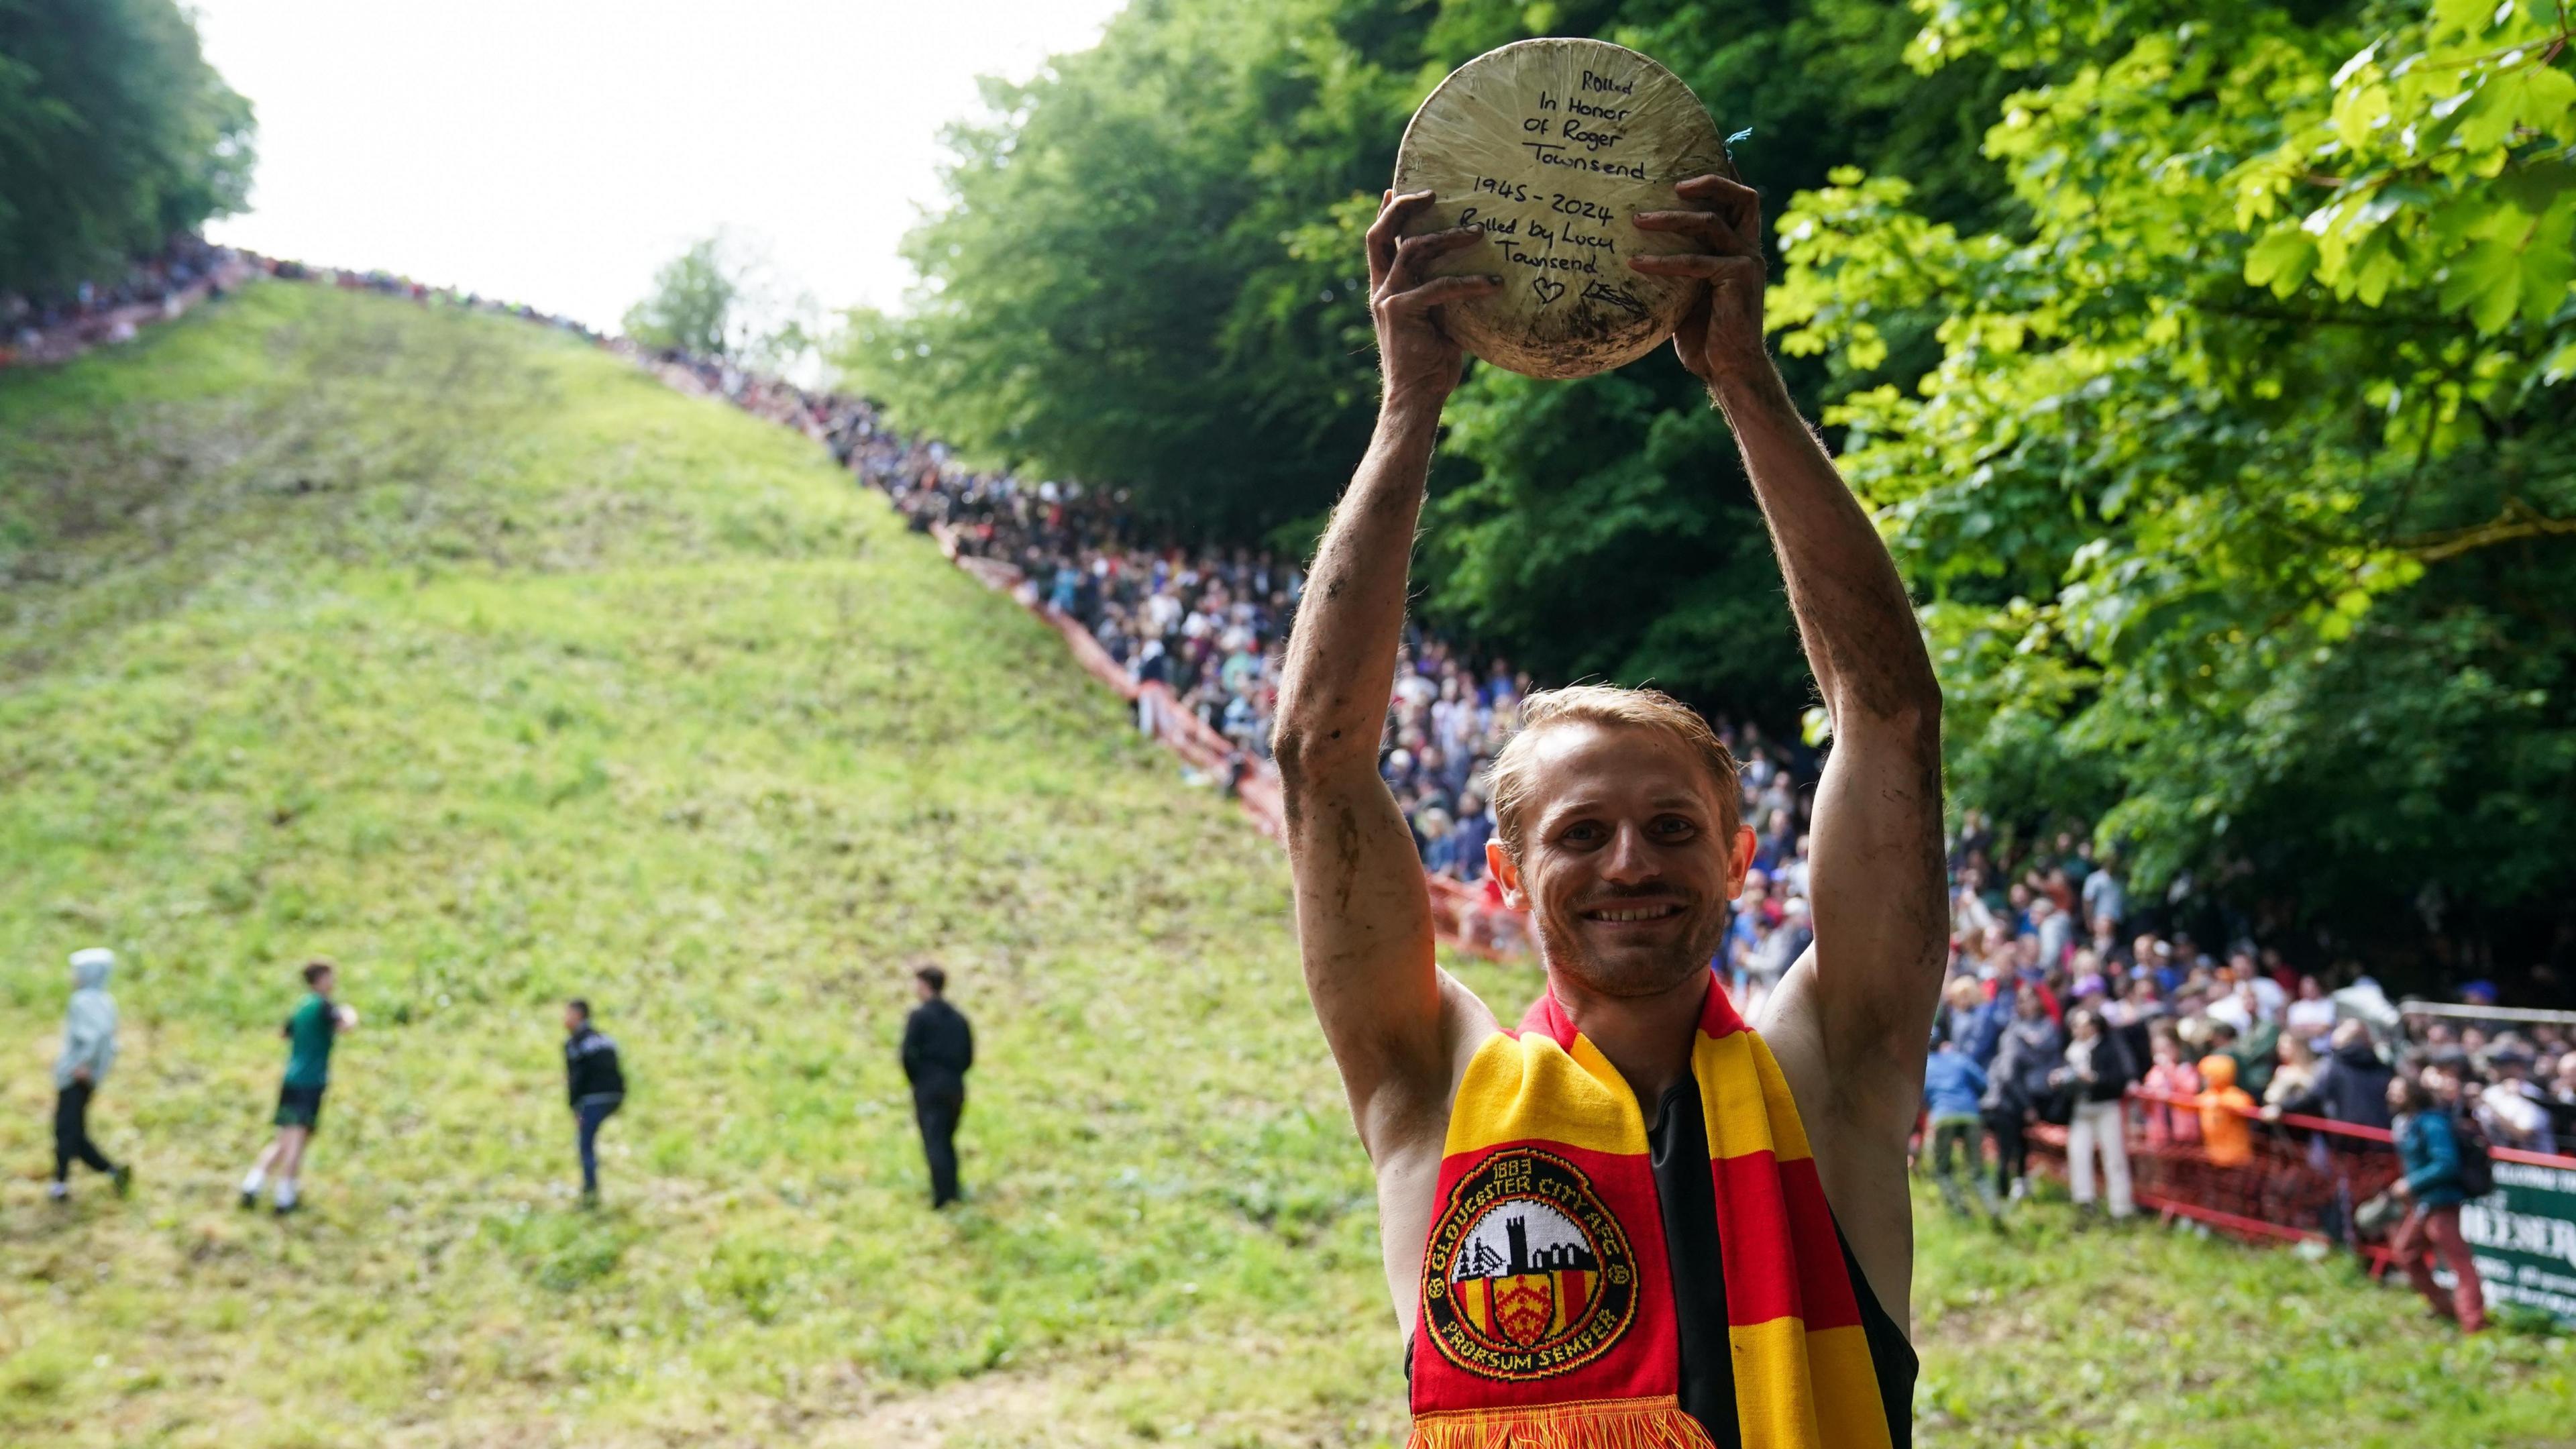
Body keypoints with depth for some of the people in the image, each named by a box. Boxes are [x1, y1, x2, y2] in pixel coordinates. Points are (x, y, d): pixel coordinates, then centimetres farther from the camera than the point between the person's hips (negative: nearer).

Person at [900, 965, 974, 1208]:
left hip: (928, 1087, -5)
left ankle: (942, 1194, -16)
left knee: (934, 1142, -7)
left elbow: (909, 1053, -11)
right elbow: (968, 1057, 10)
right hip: (955, 1087, 6)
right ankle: (952, 1191, 17)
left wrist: (915, 1081, 2)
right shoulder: (959, 1018, 12)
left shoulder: (919, 1016, -6)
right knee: (947, 1141, 16)